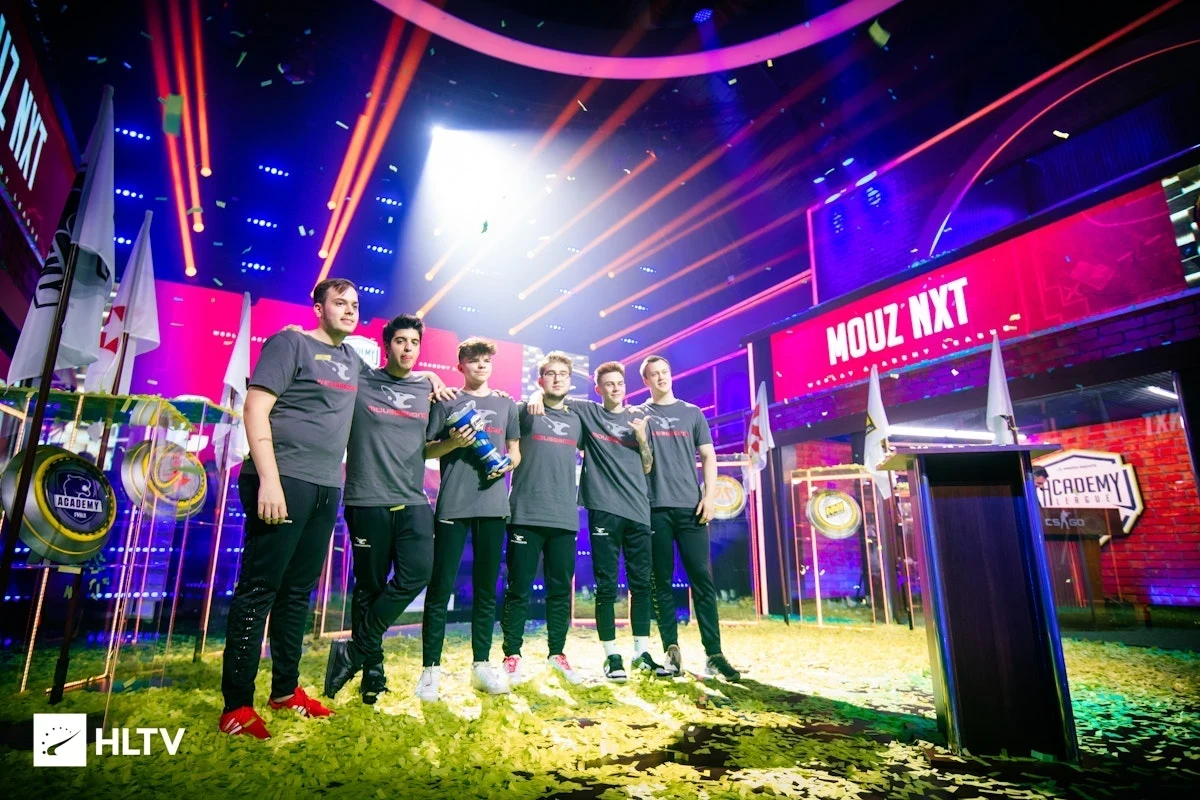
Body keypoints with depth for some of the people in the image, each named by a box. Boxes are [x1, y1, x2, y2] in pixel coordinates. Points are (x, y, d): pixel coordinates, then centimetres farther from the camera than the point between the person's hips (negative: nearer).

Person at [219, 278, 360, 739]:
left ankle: (285, 690, 24)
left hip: (326, 488, 7)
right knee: (259, 589, -2)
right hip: (283, 481, -7)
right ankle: (237, 705, 7)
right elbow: (256, 410, -10)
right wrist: (269, 480, -18)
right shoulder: (290, 342, -2)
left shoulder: (352, 357, 17)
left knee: (298, 591, 13)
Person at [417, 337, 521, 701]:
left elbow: (516, 452, 18)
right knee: (440, 587, -1)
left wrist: (506, 462, -4)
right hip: (453, 505, -2)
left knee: (486, 589, 8)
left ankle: (482, 664, 18)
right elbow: (427, 450, 6)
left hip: (493, 505, 3)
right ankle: (430, 667, 9)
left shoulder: (506, 404, 16)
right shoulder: (446, 402, 7)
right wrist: (453, 442, -12)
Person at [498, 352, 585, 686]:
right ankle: (512, 655, 15)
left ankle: (557, 653, 23)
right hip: (526, 516, -4)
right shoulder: (525, 411, 2)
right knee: (518, 589, 2)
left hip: (564, 519, 4)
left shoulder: (577, 420, 14)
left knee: (561, 590, 10)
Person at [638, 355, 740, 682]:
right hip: (655, 507, 0)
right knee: (662, 582, 3)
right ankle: (671, 649, 10)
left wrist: (709, 496, -2)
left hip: (690, 506, 1)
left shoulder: (692, 413, 13)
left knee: (702, 579, -1)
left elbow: (708, 456, 9)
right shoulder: (639, 415, 10)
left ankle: (714, 654, 3)